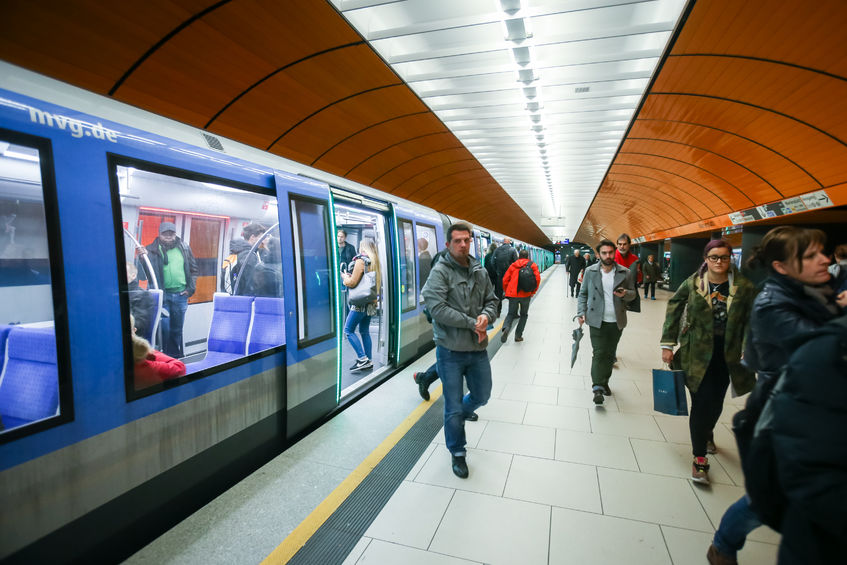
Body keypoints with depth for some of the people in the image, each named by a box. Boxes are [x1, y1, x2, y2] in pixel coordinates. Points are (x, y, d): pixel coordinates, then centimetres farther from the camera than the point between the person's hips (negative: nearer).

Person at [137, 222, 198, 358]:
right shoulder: (152, 250, -2)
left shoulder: (184, 248, 7)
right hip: (162, 295, -3)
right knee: (164, 328, -3)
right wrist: (143, 257, -25)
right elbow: (145, 273, -9)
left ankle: (176, 355, 26)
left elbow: (194, 270, 14)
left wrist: (191, 288, 5)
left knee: (177, 329, 13)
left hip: (181, 295, 3)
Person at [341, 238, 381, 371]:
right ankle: (369, 361, 16)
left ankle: (362, 359, -5)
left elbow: (352, 283, -12)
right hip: (371, 302, 8)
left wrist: (344, 277, 8)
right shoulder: (375, 261, 12)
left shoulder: (361, 260, -11)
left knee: (348, 330, -1)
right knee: (364, 331, 14)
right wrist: (350, 276, 18)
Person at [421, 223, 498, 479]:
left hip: (478, 349, 5)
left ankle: (463, 411, 56)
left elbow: (492, 300, 12)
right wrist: (473, 323, -18)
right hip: (451, 351, -5)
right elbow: (437, 308, -22)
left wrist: (486, 316, -12)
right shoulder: (440, 271, -13)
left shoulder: (480, 272, 5)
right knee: (453, 408, 8)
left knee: (482, 395, 22)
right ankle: (458, 453, 31)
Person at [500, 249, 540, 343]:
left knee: (511, 313, 13)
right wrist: (532, 292, 8)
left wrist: (507, 291, 19)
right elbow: (537, 279, -3)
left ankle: (506, 328, -18)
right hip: (526, 295, -1)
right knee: (524, 314, 17)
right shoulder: (532, 265, 7)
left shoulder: (513, 265, 10)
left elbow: (505, 280, 6)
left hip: (513, 294, 1)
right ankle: (518, 335, 9)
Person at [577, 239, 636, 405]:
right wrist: (581, 312, -5)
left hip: (616, 321, 2)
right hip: (597, 321, -2)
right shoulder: (590, 271, 1)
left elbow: (633, 293, 11)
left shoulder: (624, 273, 2)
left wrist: (625, 294, -13)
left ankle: (604, 382, 29)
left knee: (610, 354, 12)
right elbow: (583, 294, 6)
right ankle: (598, 387, -5)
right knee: (599, 353, -7)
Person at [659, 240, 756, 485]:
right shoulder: (692, 284, -6)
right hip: (697, 353, -2)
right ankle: (699, 457, 9)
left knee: (716, 402, 15)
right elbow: (673, 310, 0)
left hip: (726, 354, 2)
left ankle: (707, 433, 48)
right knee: (701, 403, -3)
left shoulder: (744, 287, -3)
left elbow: (751, 321, 1)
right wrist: (668, 345, -2)